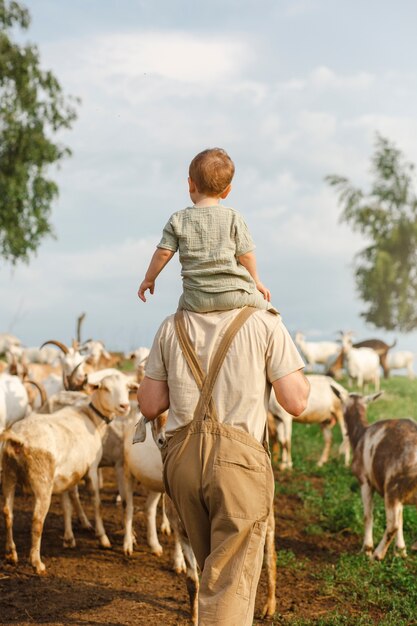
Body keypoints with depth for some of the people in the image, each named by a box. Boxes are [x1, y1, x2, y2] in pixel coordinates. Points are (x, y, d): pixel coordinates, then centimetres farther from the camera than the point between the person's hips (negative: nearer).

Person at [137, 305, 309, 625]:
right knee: (230, 586, 1)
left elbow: (149, 404, 10)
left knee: (218, 573, 23)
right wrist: (297, 370, 15)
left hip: (183, 457, 4)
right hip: (239, 459, -4)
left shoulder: (172, 327, 7)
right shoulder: (265, 324, -4)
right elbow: (296, 401, -5)